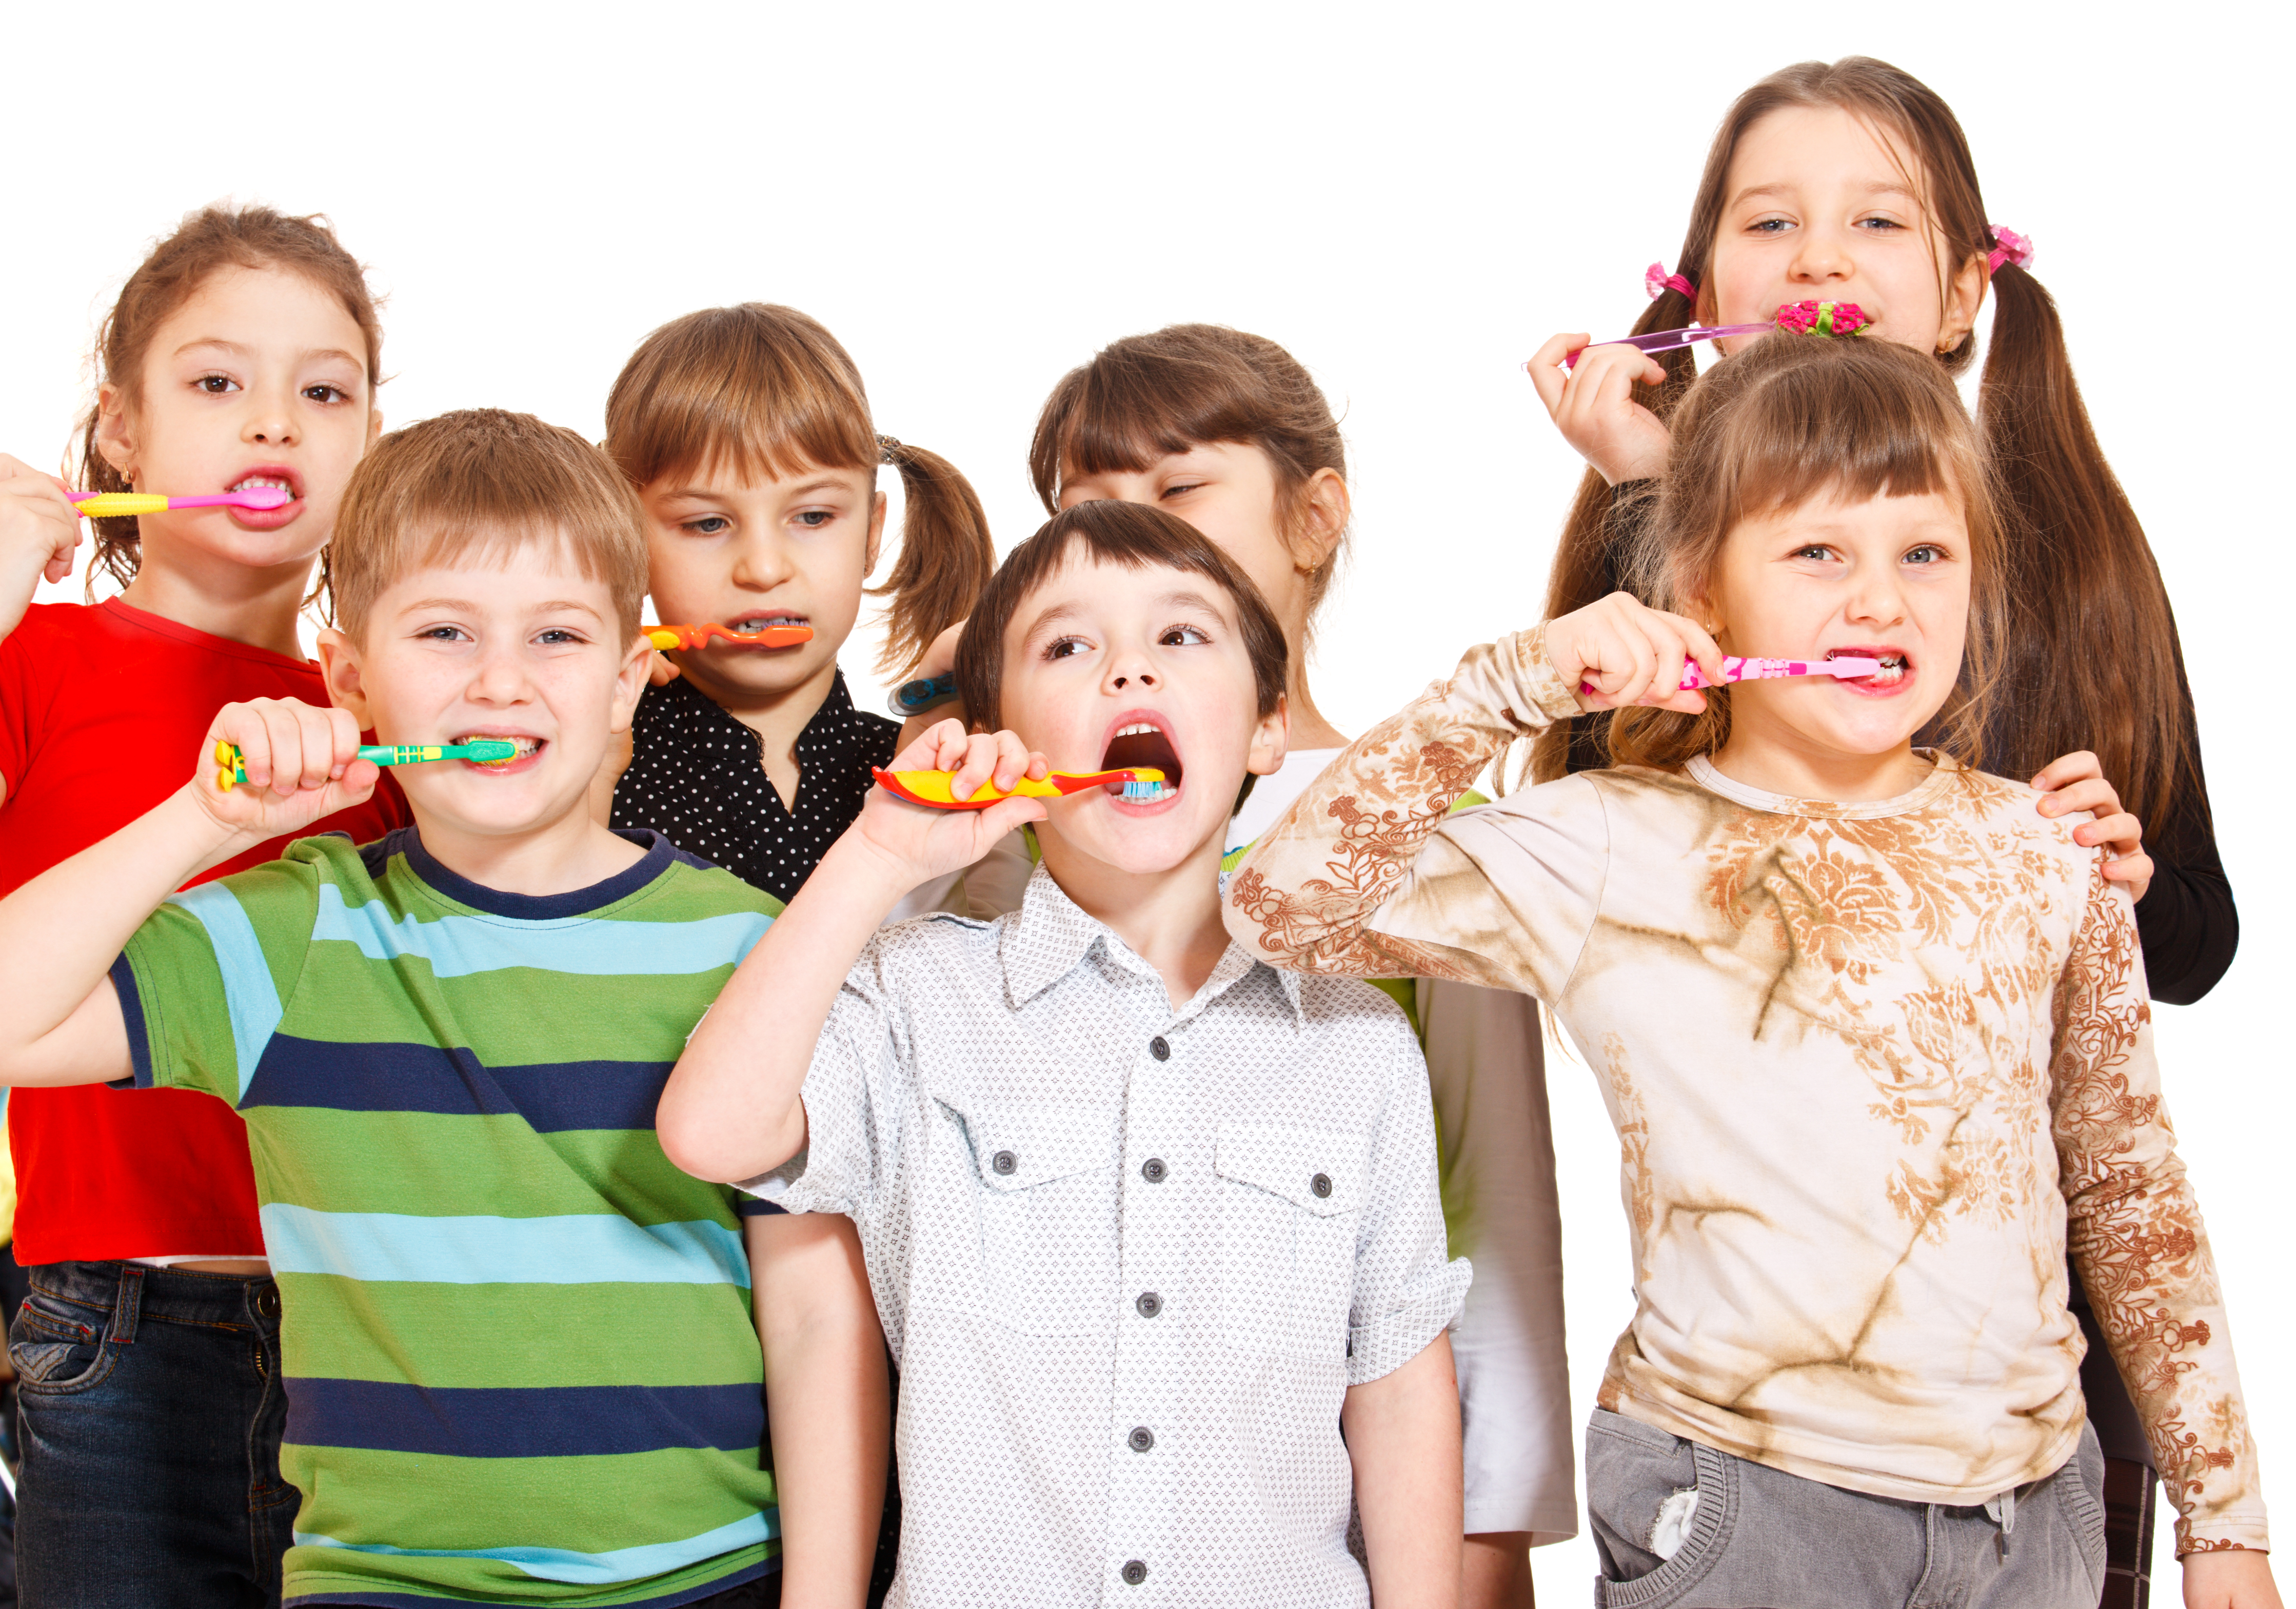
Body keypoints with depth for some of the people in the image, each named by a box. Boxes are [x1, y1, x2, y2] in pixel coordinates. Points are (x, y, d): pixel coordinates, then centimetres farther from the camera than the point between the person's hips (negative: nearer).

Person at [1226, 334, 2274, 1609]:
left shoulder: (2044, 860, 3)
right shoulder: (1614, 853, -6)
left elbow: (2130, 1194, 9)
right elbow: (1281, 905, -15)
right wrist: (1512, 688, -19)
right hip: (1738, 1506, -3)